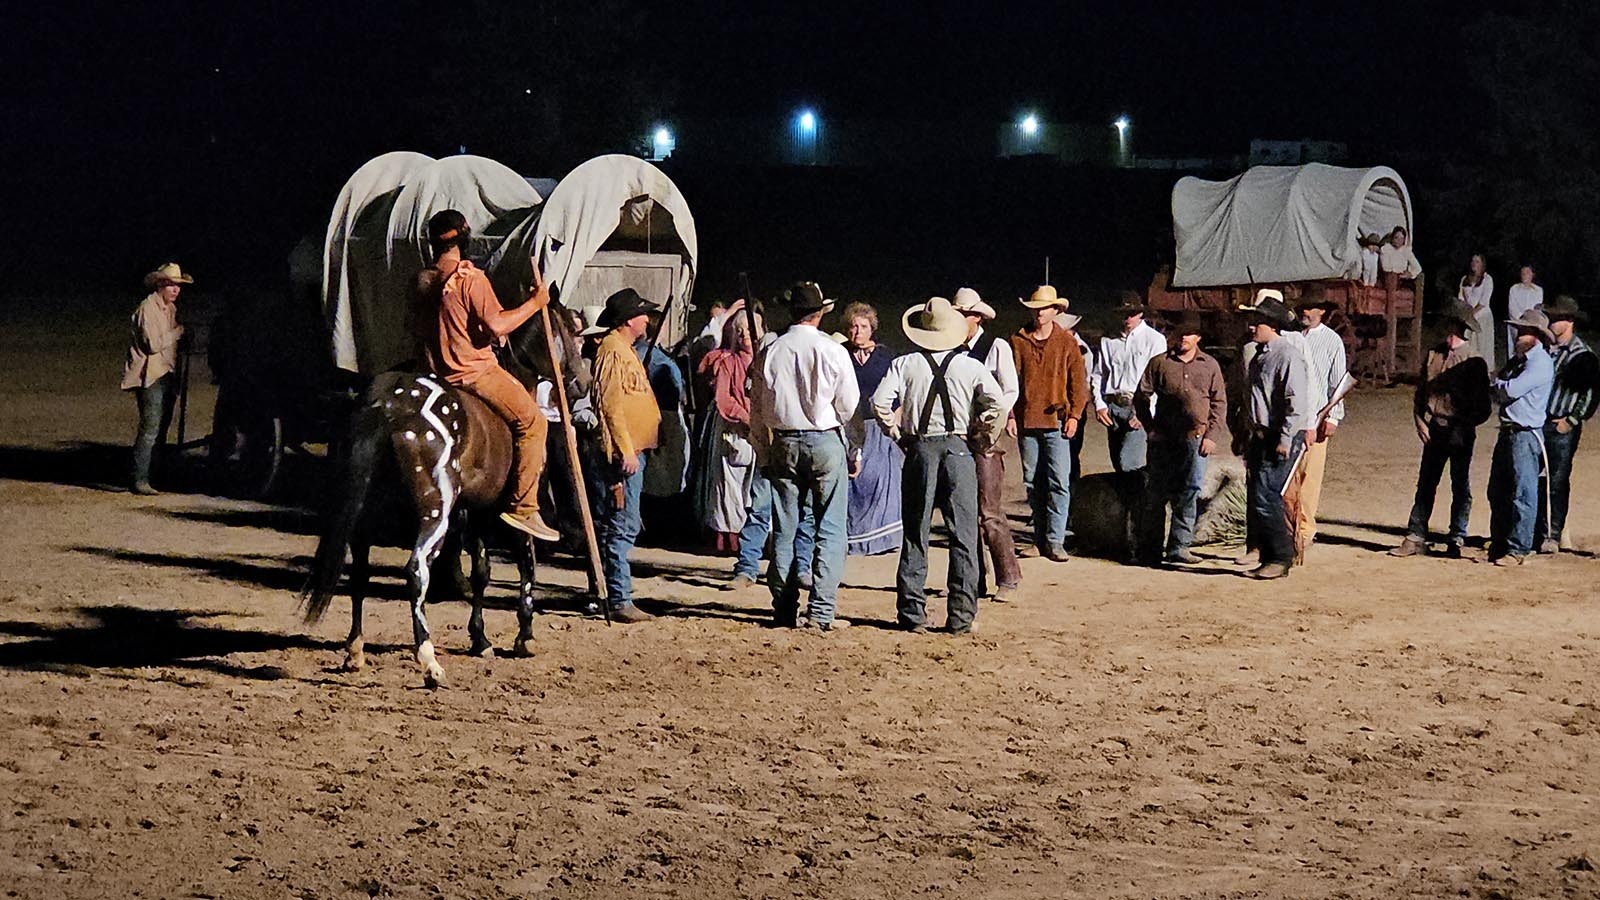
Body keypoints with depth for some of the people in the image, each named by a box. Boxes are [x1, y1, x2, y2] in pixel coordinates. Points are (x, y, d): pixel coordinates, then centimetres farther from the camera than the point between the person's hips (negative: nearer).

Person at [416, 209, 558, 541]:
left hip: (441, 371, 9)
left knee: (521, 390, 29)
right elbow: (497, 325, -23)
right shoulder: (470, 277, -17)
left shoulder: (423, 280, 8)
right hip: (474, 370, -9)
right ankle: (524, 508, -13)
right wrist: (535, 302, -11)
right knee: (532, 421, -7)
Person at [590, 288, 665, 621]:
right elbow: (610, 403, -20)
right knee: (623, 527, -11)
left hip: (632, 451, 11)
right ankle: (619, 601, -11)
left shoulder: (626, 349, 20)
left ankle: (604, 593, 18)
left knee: (619, 527, 13)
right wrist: (626, 451, -22)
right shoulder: (613, 349, -12)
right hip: (622, 452, -11)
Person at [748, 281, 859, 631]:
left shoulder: (770, 353, 0)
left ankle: (785, 610, 12)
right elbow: (849, 405, -3)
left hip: (783, 444, 3)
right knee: (831, 529, 1)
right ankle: (822, 611, -6)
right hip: (826, 442, -3)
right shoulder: (833, 352, -9)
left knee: (783, 530, 9)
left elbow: (757, 409, 5)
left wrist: (763, 454, 15)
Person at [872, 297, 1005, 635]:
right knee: (963, 536, 4)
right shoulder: (970, 366, 1)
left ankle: (912, 614, 9)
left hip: (920, 449, 1)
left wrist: (898, 434, 3)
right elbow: (998, 404, -10)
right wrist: (982, 439, 3)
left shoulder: (905, 364, 1)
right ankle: (961, 616, 2)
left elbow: (880, 402, -10)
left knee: (915, 535, 8)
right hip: (959, 449, -1)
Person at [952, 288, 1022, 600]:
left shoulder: (997, 346, -2)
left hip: (985, 438, -6)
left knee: (990, 514, -9)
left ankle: (1008, 579, -1)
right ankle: (972, 581, 13)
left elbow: (1010, 392, -3)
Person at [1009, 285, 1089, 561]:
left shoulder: (1066, 342, 4)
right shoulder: (1017, 342, 8)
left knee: (1059, 482, -10)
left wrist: (1074, 415, -5)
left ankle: (1055, 541, -11)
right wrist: (1010, 415, 1)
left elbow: (1078, 381, 4)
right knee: (1032, 482, 8)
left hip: (1056, 422, -2)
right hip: (1026, 422, 2)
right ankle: (1040, 538, 17)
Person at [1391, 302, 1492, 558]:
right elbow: (1421, 390, 14)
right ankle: (1416, 538, 9)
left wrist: (1464, 427, -12)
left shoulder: (1474, 362, -5)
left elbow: (1483, 407, -4)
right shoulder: (1433, 354, 7)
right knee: (1425, 484, 6)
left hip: (1461, 433, -4)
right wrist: (1420, 421, 2)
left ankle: (1456, 540, 12)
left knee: (1460, 487, 5)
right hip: (1434, 430, 4)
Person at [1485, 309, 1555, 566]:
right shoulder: (1518, 359, 18)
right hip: (1508, 432, 9)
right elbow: (1501, 391, 15)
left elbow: (1511, 390, -18)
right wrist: (1499, 387, -6)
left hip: (1526, 435, -9)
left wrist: (1497, 384, 1)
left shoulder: (1540, 363, -11)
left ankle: (1517, 549, -2)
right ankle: (1498, 545, 21)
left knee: (1521, 494, -6)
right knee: (1498, 493, 13)